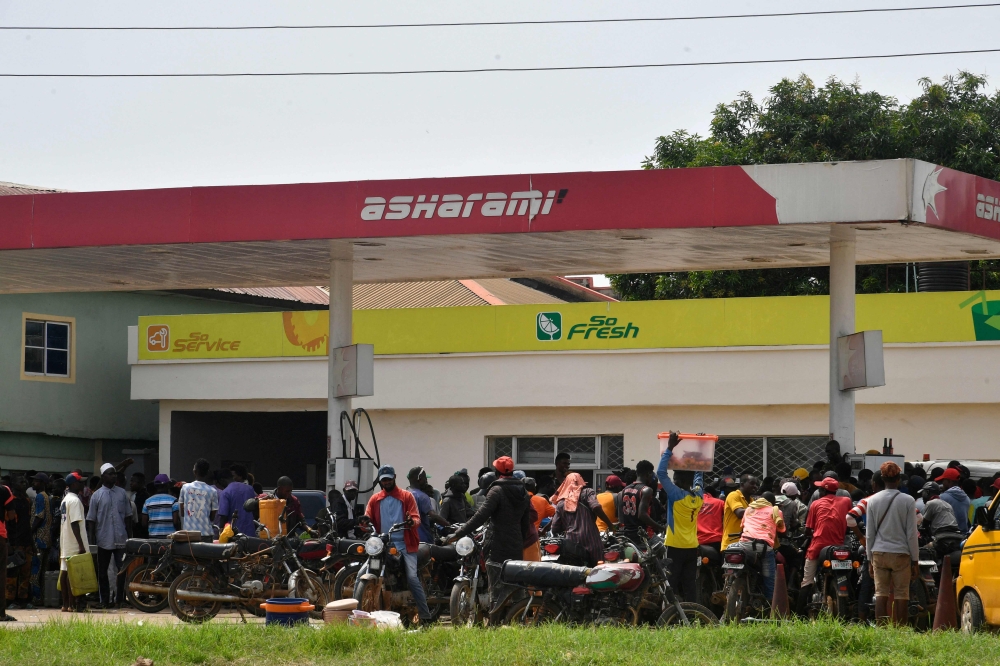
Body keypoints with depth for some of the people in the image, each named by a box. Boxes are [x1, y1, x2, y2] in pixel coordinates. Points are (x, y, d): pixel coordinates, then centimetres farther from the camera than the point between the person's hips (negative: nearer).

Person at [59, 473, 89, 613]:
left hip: (65, 543, 10)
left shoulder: (65, 500, 16)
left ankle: (65, 604, 11)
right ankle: (72, 605, -10)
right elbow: (75, 523, -20)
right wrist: (81, 545, -21)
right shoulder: (75, 500, -13)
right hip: (74, 544, -10)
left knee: (65, 571, 8)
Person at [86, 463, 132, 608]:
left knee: (122, 569, -2)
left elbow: (128, 516, 13)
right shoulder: (97, 495, 1)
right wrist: (92, 540, -3)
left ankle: (120, 599, 6)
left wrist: (129, 536, 8)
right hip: (103, 540, -1)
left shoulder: (122, 493, 8)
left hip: (121, 540, 1)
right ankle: (105, 600, 13)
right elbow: (91, 520, 2)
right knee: (103, 571, 6)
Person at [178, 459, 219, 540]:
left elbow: (182, 512, 8)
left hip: (188, 531, 2)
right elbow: (212, 517, 3)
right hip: (205, 533, -2)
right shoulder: (212, 491, -5)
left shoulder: (185, 488, 0)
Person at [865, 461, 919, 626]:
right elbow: (912, 533, -3)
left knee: (881, 594, 4)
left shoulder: (873, 500, 2)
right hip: (901, 553, -2)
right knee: (901, 594, 2)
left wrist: (870, 559, 14)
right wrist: (915, 560, 4)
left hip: (879, 552, 2)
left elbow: (869, 533, 6)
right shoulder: (908, 501, -5)